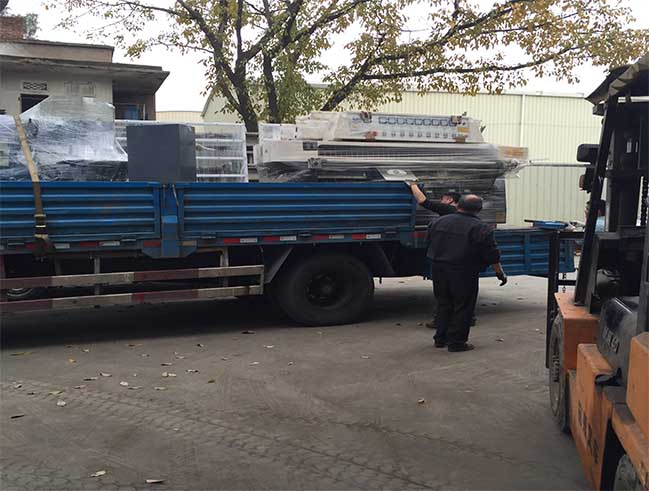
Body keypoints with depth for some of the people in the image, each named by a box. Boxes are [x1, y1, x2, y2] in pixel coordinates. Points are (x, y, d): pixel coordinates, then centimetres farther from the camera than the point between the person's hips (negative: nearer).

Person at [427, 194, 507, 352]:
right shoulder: (481, 228, -10)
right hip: (463, 274, -5)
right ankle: (456, 343, 6)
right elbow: (492, 255, -9)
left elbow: (431, 244, 18)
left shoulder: (440, 221, 7)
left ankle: (440, 339, 20)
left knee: (443, 304, 16)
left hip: (439, 269, 6)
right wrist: (500, 273, 2)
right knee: (463, 307, 4)